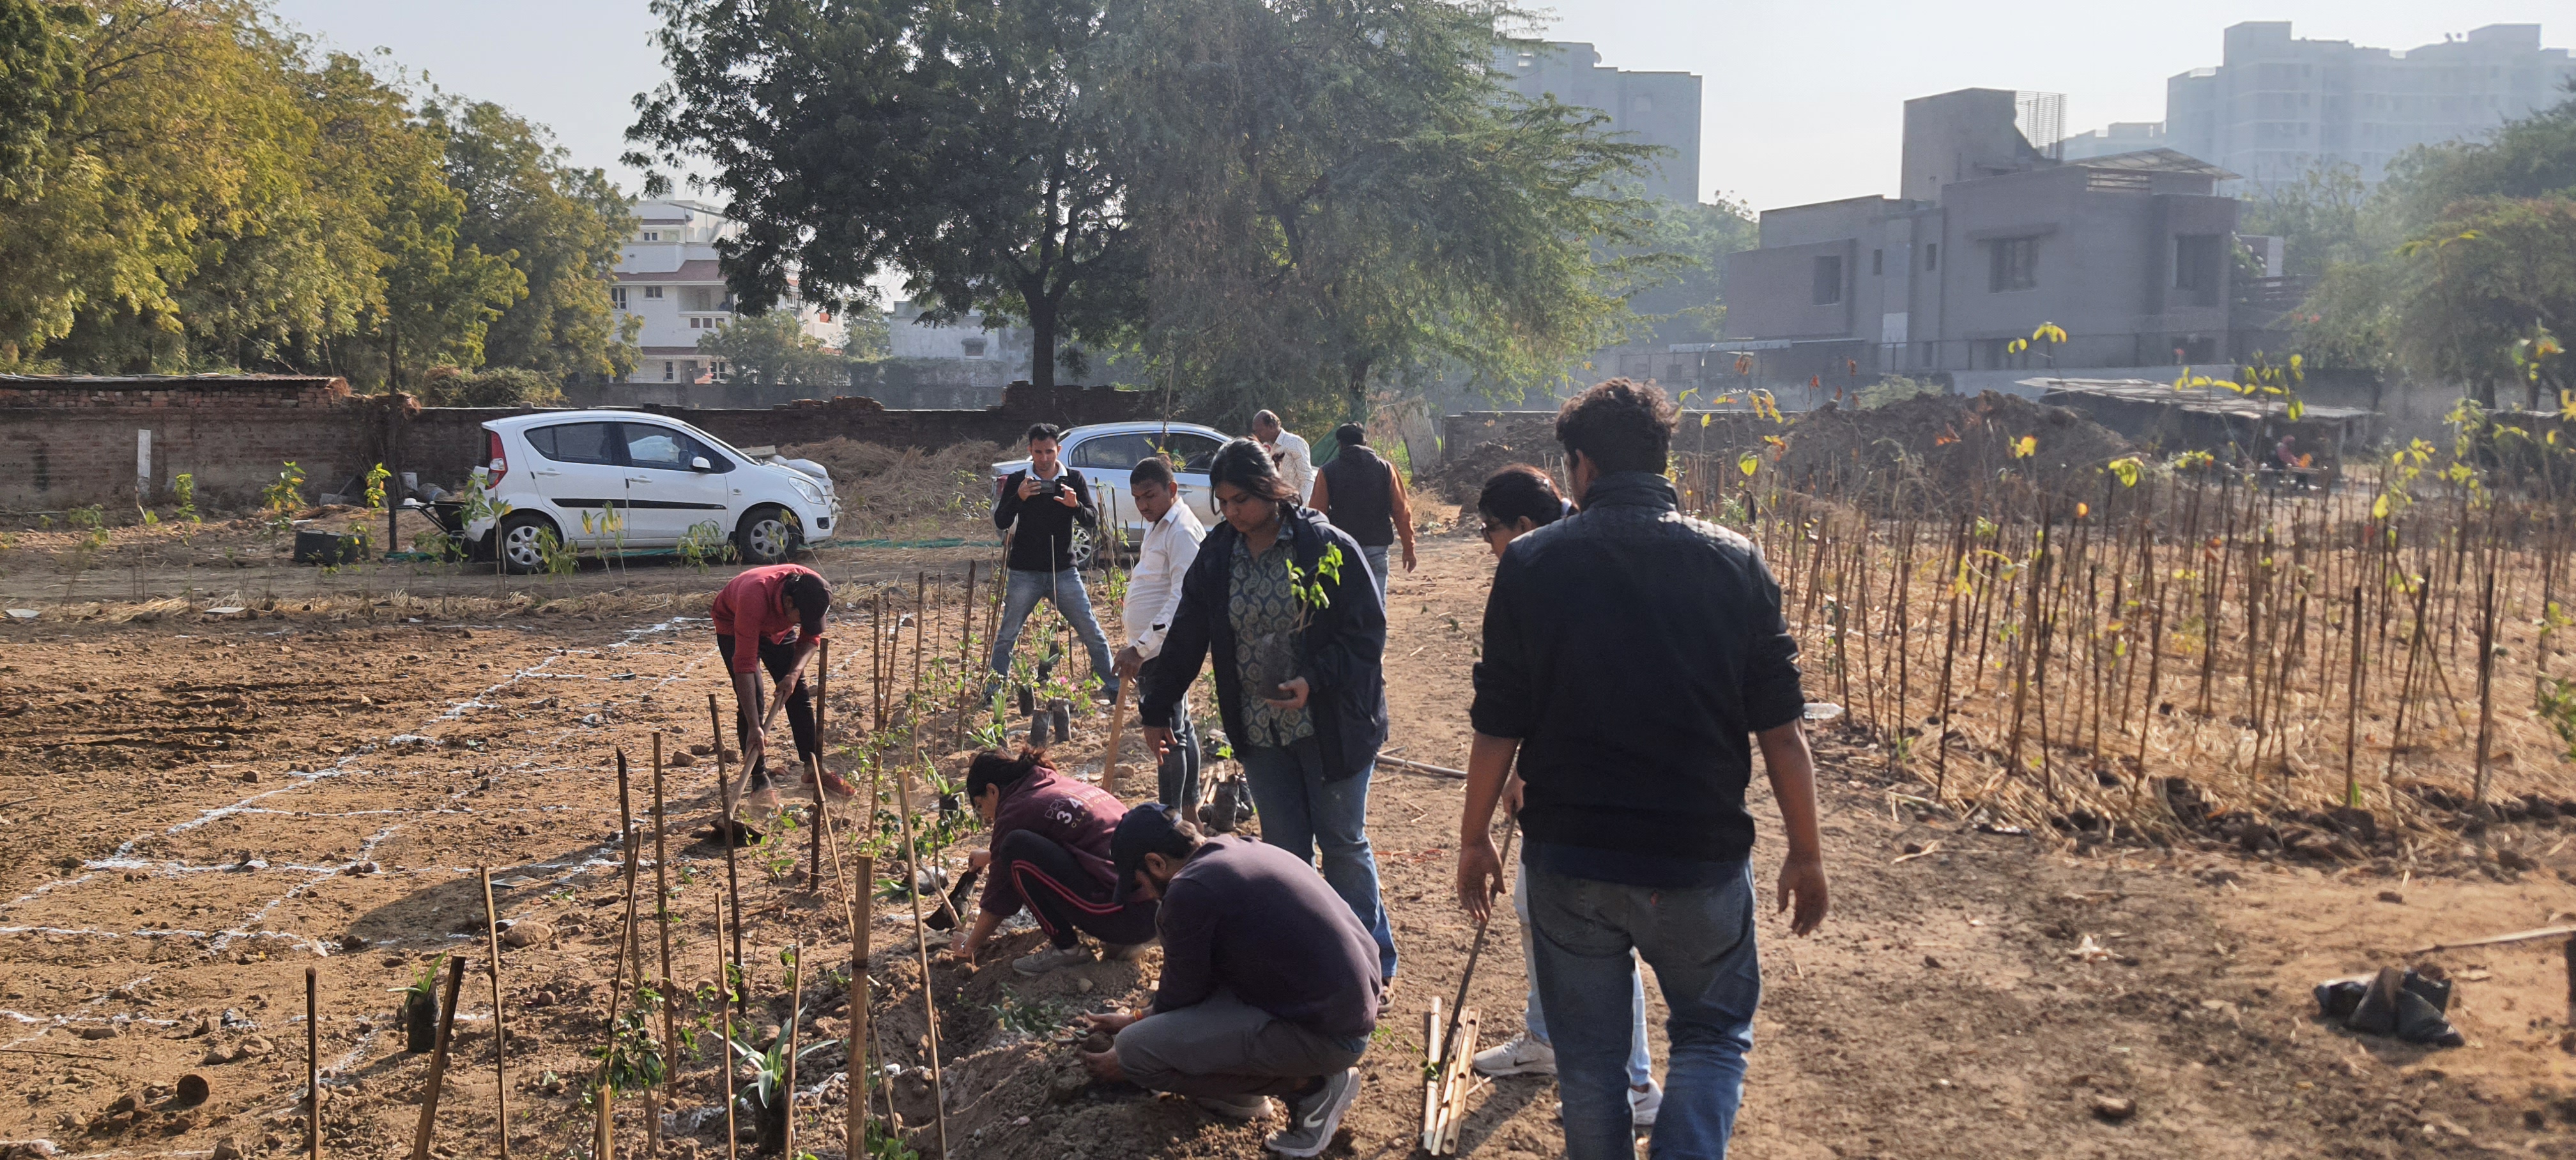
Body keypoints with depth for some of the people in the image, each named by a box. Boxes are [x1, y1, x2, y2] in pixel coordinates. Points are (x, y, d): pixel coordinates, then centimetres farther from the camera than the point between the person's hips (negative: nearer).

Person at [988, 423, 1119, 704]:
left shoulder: (1074, 479, 1)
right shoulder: (1017, 481, -1)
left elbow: (1093, 523, -1)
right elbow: (1000, 523, -4)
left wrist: (1075, 506, -22)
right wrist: (1018, 498, -21)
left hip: (1064, 572, 1)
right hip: (1025, 574, 0)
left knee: (1092, 633, 1)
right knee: (1007, 635, 5)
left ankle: (1113, 687, 11)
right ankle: (992, 690, 18)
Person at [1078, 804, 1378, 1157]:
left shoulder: (1190, 890, -16)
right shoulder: (1238, 849, 12)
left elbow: (1180, 996, -3)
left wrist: (1127, 1057, 14)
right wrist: (1139, 1018, 31)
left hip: (1328, 1033, -10)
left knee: (1135, 1050, -11)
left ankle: (1308, 1086, -3)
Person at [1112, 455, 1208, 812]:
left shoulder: (1183, 531, -17)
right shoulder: (1158, 526, 16)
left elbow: (1182, 599, -25)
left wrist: (1141, 648, -28)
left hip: (1164, 648, -11)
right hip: (1150, 647, 11)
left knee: (1168, 734, -8)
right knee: (1180, 729, 18)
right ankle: (1189, 808, 28)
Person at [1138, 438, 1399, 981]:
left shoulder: (1327, 547, -11)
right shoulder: (1216, 555, 2)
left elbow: (1368, 631, -10)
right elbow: (1186, 637, 10)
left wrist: (1314, 682, -22)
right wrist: (1157, 708, 12)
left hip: (1331, 726, -4)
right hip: (1259, 731, 4)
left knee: (1343, 844, 5)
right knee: (1285, 852, 8)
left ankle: (1371, 958, 19)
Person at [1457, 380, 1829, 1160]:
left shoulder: (1530, 564, -5)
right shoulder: (1734, 562, -4)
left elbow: (1498, 728, -3)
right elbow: (1779, 728, -3)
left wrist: (1474, 839, 10)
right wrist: (1805, 854, 7)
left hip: (1567, 858, 0)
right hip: (1700, 857, 0)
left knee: (1587, 1054, 16)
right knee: (1714, 1032, 19)